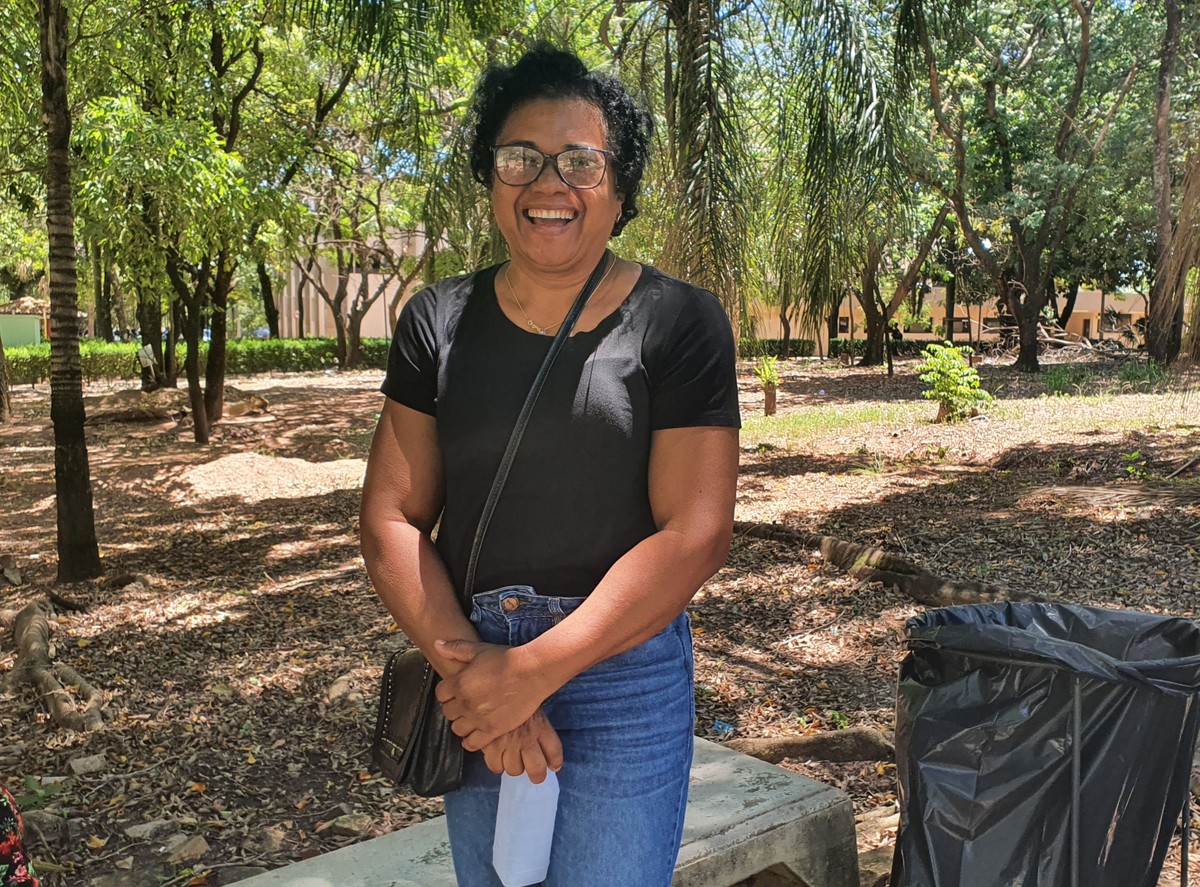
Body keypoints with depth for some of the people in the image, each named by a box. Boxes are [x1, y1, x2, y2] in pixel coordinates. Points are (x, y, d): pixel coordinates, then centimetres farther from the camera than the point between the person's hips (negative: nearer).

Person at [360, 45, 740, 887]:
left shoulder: (679, 321, -9)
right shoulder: (439, 321, 1)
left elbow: (696, 532, -14)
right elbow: (392, 516, -1)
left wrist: (535, 671, -17)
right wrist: (465, 664, -14)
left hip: (625, 672, -3)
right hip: (475, 674, 4)